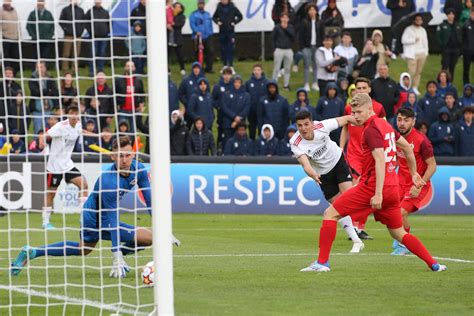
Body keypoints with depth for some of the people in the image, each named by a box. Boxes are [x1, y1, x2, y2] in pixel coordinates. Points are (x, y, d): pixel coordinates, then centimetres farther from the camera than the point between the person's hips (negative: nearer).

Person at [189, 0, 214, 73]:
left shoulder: (207, 14, 18)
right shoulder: (194, 14, 1)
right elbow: (192, 24, -11)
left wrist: (211, 32, 11)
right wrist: (196, 31, -24)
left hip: (207, 36, 4)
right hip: (198, 37, -4)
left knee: (210, 52, -6)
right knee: (199, 53, -2)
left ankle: (209, 68, 2)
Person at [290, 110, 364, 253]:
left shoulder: (321, 126, -25)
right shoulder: (296, 144, -28)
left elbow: (346, 119, -11)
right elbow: (305, 164, -42)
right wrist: (313, 174, -63)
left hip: (338, 160, 0)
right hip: (323, 174, 0)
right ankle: (356, 241, 8)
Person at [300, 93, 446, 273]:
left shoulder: (371, 130, -13)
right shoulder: (385, 125, 14)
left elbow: (380, 161, -22)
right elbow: (407, 147, 24)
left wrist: (378, 194, -26)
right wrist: (413, 173, 35)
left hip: (372, 187, -8)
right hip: (392, 188, 8)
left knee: (330, 214, -2)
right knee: (399, 234, 19)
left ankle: (322, 262, -6)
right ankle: (433, 264, 12)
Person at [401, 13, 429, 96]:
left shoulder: (423, 30, 18)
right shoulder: (409, 29, -2)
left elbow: (425, 42, 20)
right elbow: (404, 40, -11)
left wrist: (426, 52, 12)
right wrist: (414, 40, -11)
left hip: (422, 54, 6)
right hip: (412, 54, -6)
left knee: (419, 72, 4)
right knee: (412, 72, -12)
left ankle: (415, 88, 11)